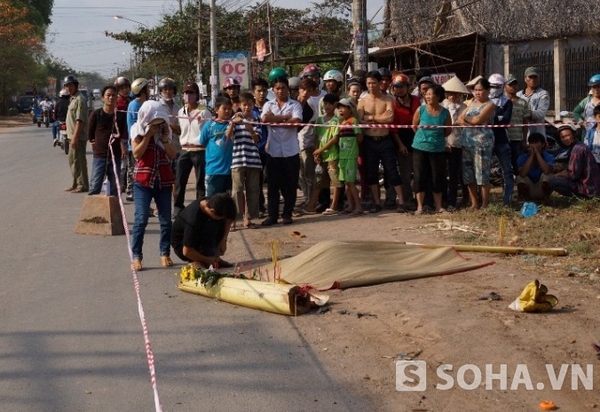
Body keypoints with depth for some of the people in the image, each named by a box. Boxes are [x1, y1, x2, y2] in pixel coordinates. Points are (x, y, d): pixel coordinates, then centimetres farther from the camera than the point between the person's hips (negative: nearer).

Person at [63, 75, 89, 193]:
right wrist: (72, 136, 17)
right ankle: (76, 183, 25)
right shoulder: (73, 99, 18)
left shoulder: (79, 99, -14)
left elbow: (80, 120, -21)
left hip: (78, 137, -11)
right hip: (73, 136, 11)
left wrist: (75, 137, -24)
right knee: (72, 160, 16)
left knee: (79, 160, -7)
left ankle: (83, 185, -2)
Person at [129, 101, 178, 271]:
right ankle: (136, 256, -6)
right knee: (141, 219, -10)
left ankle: (165, 254, 14)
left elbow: (173, 155, 3)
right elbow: (137, 154, -12)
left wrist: (164, 139, -10)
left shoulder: (165, 131, 8)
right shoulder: (138, 131, -1)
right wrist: (148, 135, -14)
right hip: (143, 180, -4)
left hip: (163, 181, 4)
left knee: (166, 220, 4)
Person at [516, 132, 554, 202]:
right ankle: (525, 199, -9)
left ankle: (546, 198, -12)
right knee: (520, 178, -27)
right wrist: (531, 155, -28)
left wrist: (537, 153, -29)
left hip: (542, 191, 0)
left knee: (546, 175, -28)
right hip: (529, 192, 1)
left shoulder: (549, 157, -13)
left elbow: (547, 171, -35)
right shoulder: (522, 157, -11)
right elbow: (523, 174, -31)